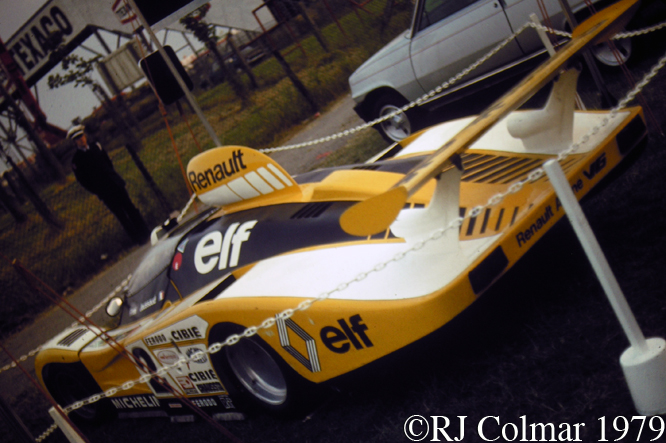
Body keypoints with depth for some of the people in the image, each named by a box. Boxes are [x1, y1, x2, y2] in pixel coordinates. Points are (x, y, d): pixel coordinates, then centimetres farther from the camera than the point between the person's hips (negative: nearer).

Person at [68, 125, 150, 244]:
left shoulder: (96, 147, 6)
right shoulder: (76, 160, -8)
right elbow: (82, 179, -5)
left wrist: (114, 177, 8)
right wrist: (96, 191, -7)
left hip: (116, 184, 4)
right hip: (104, 192, -4)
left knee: (130, 208, 9)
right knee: (121, 215, 1)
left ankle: (144, 233, 21)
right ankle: (137, 238, 10)